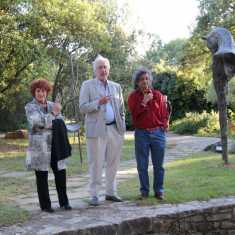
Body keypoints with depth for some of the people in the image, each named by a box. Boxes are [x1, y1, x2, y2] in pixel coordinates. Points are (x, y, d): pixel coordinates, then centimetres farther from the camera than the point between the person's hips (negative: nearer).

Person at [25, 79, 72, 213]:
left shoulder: (52, 105, 14)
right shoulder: (30, 107, 1)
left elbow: (61, 123, 8)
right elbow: (37, 122, -16)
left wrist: (45, 124, -7)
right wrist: (53, 113, -13)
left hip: (54, 145, 4)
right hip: (39, 146, -4)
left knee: (61, 173, 2)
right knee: (42, 175, 1)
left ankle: (64, 202, 15)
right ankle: (45, 205, 9)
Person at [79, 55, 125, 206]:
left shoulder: (116, 87, 16)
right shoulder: (87, 85, 3)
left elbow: (121, 108, 18)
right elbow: (82, 107, -5)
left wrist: (122, 126, 9)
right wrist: (98, 102, -19)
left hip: (115, 129, 4)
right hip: (97, 130, -4)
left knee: (113, 162, 7)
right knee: (96, 164, -3)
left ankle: (111, 192, 17)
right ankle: (94, 195, 4)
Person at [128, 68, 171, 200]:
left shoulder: (158, 95, 5)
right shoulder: (133, 96, 3)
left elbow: (164, 112, 8)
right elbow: (133, 114, -9)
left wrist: (164, 124, -4)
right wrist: (144, 102, -17)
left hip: (158, 133, 1)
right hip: (141, 134, 0)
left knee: (158, 165, 6)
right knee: (142, 165, 4)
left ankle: (159, 191, 16)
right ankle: (144, 191, 14)